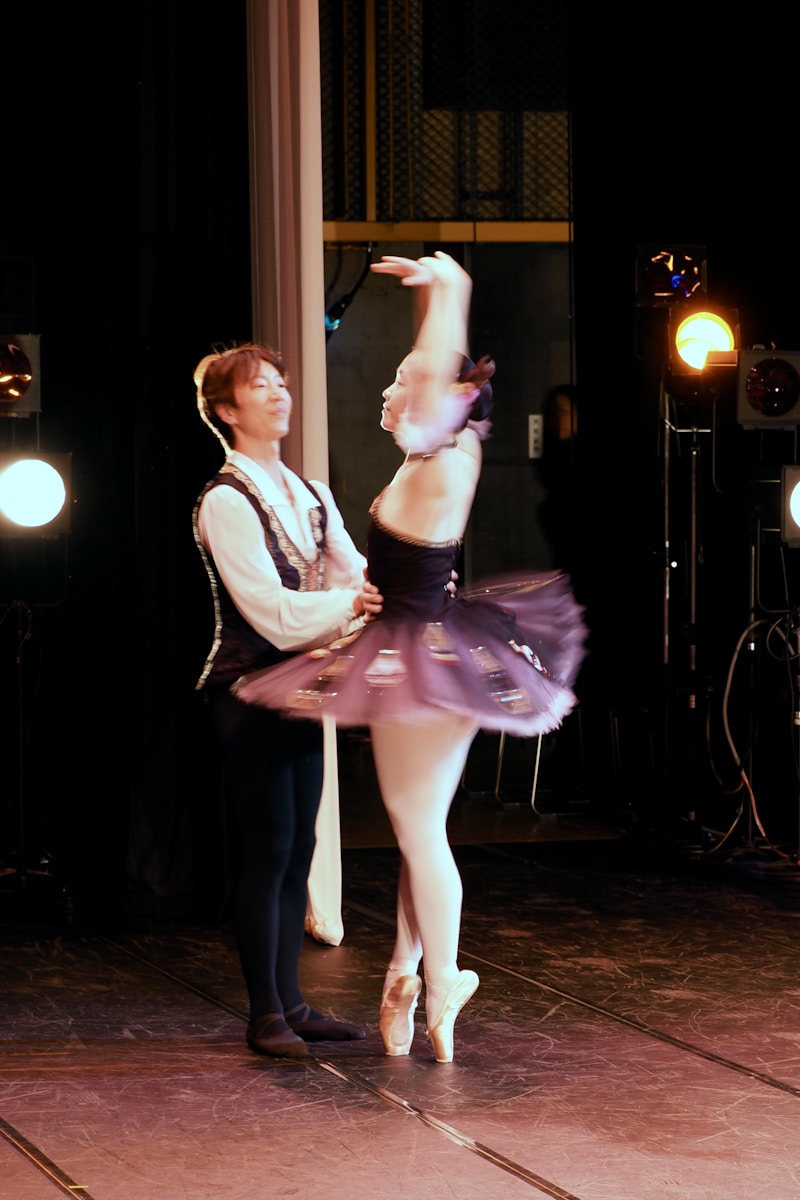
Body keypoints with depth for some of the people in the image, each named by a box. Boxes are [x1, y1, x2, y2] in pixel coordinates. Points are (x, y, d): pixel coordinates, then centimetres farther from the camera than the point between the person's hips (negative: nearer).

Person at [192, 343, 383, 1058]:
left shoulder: (311, 497, 14)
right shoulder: (225, 502, -12)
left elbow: (358, 575, 4)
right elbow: (271, 611, -19)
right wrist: (350, 604, -29)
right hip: (249, 690, -8)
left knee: (298, 850, 10)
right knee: (269, 851, -6)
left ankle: (291, 1003, 17)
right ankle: (265, 1016, 1)